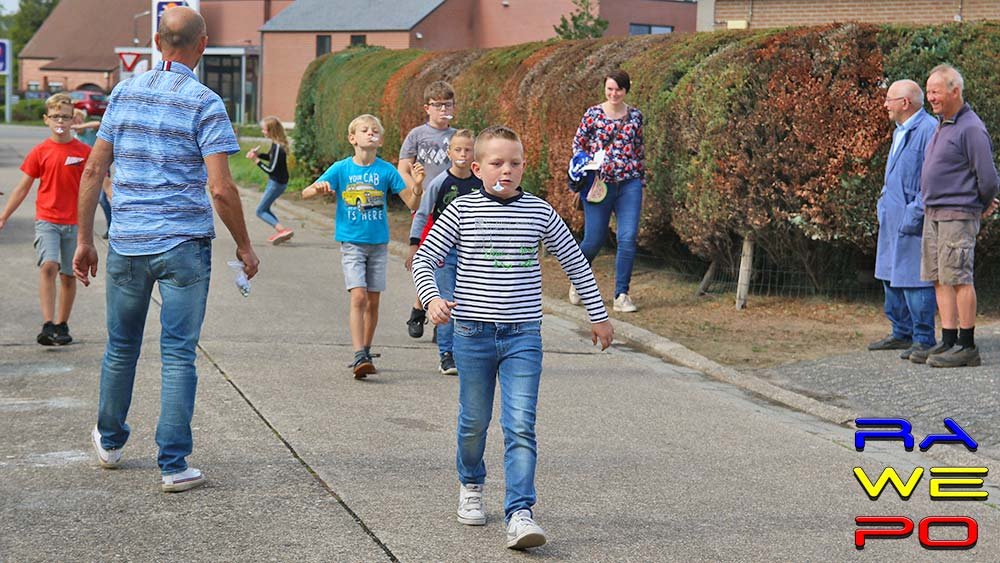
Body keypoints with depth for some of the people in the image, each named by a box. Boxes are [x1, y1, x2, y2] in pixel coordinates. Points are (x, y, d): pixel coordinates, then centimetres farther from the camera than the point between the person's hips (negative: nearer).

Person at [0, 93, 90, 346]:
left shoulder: (84, 152, 1)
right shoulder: (40, 152, 1)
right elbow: (23, 187, 5)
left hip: (74, 222, 1)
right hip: (46, 220, -1)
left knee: (68, 275, 8)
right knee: (48, 266, -20)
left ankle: (61, 325, 21)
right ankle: (47, 325, -24)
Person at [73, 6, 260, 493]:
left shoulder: (124, 92, 7)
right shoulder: (204, 103, -7)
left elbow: (93, 171, 7)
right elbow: (221, 189, -14)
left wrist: (85, 240, 14)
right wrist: (244, 247, -2)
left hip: (127, 243, 4)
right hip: (184, 244, -4)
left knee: (121, 346, 19)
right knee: (178, 354, 1)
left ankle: (110, 441, 36)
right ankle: (173, 465, 0)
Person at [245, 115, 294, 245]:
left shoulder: (277, 147, -25)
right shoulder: (276, 143, 3)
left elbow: (271, 169, -23)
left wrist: (256, 160, -18)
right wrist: (257, 155, 5)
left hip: (277, 183, -10)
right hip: (275, 182, 10)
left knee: (260, 211, -2)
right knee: (265, 209, 19)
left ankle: (282, 230, -14)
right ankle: (281, 232, 18)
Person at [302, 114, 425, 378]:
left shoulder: (386, 170, -1)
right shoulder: (341, 168, -3)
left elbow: (412, 203, -2)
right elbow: (306, 193, -5)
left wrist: (417, 185, -23)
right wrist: (319, 188, -28)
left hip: (378, 243, 2)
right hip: (351, 244, -2)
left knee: (373, 302, 7)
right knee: (358, 297, -15)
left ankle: (366, 352, 22)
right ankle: (359, 357, -18)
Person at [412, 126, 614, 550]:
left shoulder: (539, 212, 2)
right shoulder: (461, 212, -2)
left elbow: (575, 263, 13)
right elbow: (424, 260, 0)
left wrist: (598, 315, 17)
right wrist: (432, 298, -19)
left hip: (523, 335, 0)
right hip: (473, 334, 0)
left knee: (520, 425, -10)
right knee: (474, 420, 13)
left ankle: (519, 513, -13)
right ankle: (470, 484, 40)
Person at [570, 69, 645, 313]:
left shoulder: (635, 116, 7)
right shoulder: (593, 114, 1)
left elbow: (640, 149, 15)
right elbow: (578, 144, 7)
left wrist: (641, 180, 15)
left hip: (629, 184, 2)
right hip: (599, 183, -2)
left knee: (628, 238, -8)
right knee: (594, 240, 3)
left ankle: (622, 295, -1)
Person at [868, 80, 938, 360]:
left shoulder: (929, 130, -14)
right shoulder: (900, 132, 18)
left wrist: (915, 213, -21)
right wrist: (884, 205, 18)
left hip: (913, 221, -10)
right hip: (893, 221, 10)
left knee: (914, 279, -8)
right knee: (891, 276, 15)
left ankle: (924, 340, -1)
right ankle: (902, 334, 25)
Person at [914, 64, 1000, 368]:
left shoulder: (971, 128, -14)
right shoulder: (941, 126, 16)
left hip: (958, 214, -9)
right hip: (933, 214, 9)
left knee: (958, 278, -8)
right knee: (939, 280, 8)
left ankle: (967, 347, -3)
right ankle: (948, 343, 12)